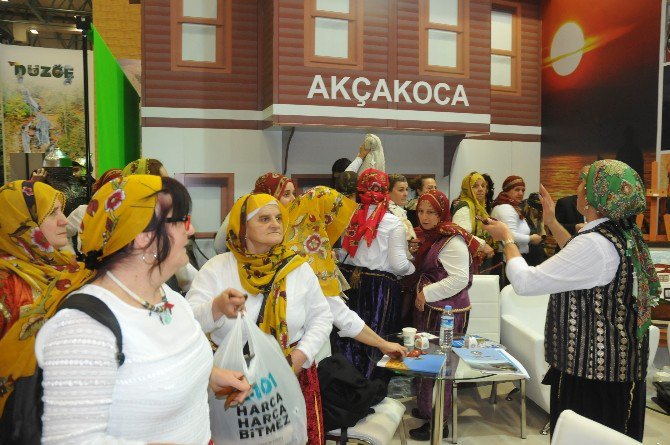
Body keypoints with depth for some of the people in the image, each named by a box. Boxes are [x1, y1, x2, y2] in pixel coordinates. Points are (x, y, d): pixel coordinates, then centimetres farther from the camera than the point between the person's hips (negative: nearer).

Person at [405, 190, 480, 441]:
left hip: (447, 312, -8)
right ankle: (426, 408, 34)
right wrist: (412, 255, 1)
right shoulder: (425, 237, 10)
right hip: (428, 309, 8)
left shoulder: (453, 241, -17)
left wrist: (427, 294, -18)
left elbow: (459, 279, -24)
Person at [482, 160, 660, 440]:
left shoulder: (594, 244, -25)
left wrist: (507, 238, -7)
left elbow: (524, 282, -23)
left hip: (591, 370, -9)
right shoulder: (626, 234, 4)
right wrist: (552, 223, 25)